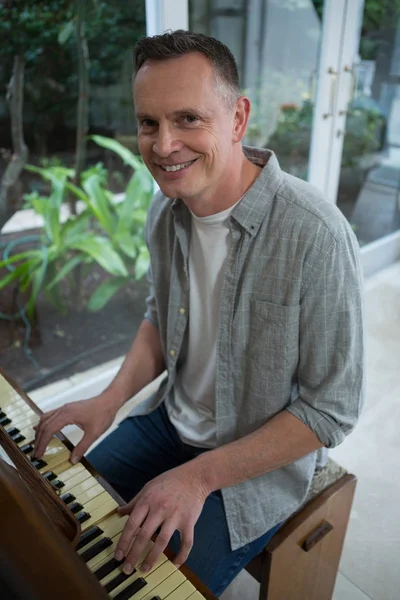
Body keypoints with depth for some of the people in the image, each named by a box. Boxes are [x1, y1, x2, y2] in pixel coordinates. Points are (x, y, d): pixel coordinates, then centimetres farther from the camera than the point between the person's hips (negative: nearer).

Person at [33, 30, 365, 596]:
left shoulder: (316, 236, -30)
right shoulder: (166, 210, -8)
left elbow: (332, 410, -22)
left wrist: (199, 476, -23)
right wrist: (111, 399, -8)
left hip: (259, 463, -5)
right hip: (171, 418, 6)